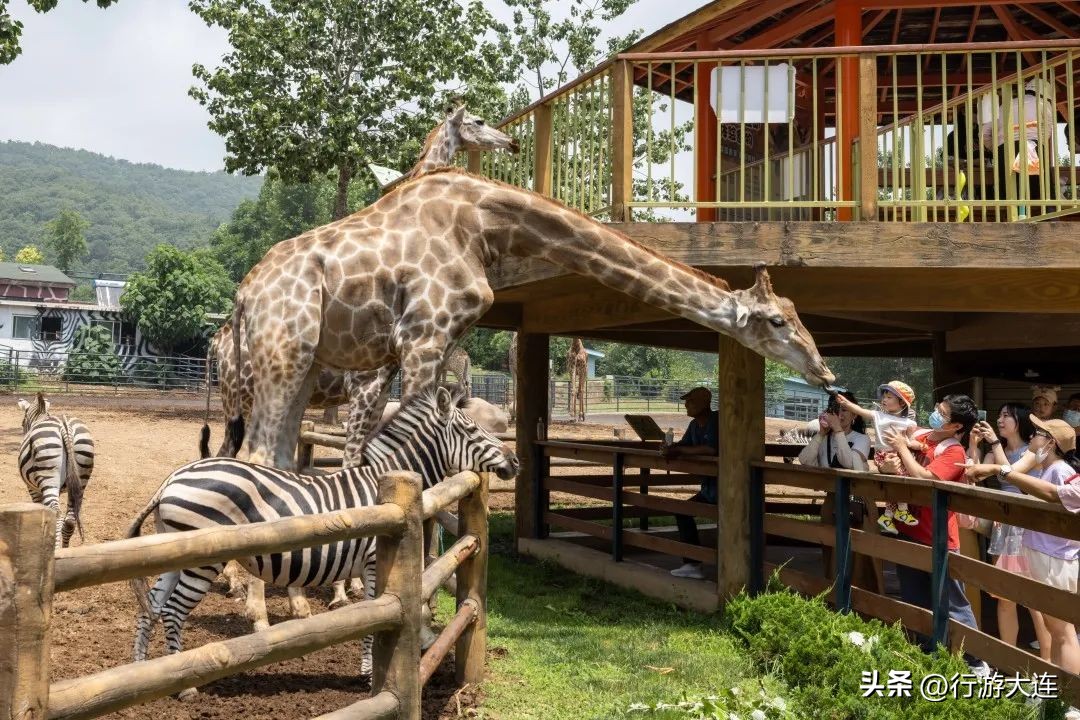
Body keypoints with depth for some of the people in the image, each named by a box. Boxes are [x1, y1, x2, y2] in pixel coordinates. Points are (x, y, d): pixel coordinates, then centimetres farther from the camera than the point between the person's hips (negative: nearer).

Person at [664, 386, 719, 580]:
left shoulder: (718, 420, -19)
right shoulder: (695, 425, 10)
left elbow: (712, 449, -30)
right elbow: (683, 445, 17)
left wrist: (681, 450, -19)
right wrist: (671, 450, -9)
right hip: (709, 485, 10)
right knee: (683, 511, 13)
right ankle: (692, 565, 16)